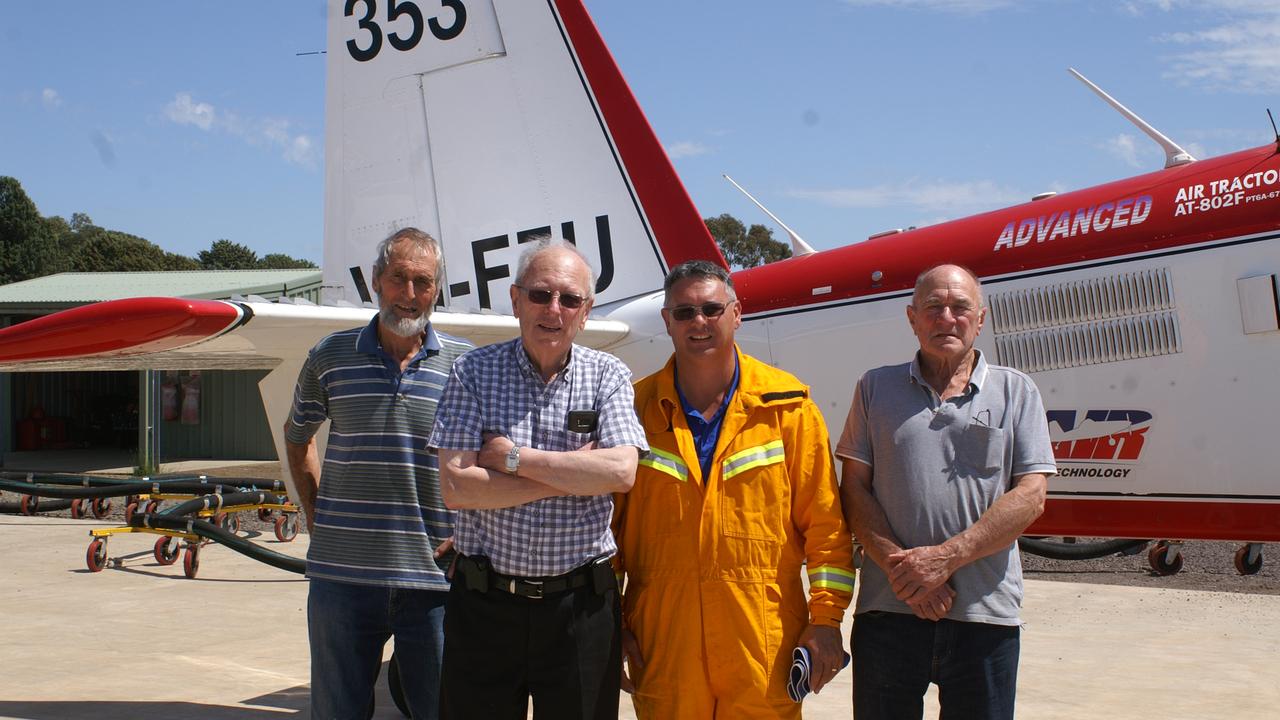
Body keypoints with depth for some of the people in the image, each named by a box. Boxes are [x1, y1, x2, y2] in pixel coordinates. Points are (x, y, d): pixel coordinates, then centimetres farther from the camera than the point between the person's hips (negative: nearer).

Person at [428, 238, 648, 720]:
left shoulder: (607, 376, 2)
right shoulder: (474, 373, 0)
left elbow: (621, 472, -14)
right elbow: (456, 488, -10)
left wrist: (514, 457, -13)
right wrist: (572, 473, -12)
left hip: (581, 606, 0)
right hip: (484, 605, 0)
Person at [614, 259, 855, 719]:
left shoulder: (786, 404, 2)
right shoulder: (636, 409, 3)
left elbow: (824, 521, 3)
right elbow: (607, 523, 7)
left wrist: (826, 618, -2)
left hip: (765, 642, 0)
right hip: (663, 645, 1)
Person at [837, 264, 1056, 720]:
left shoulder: (1015, 391, 7)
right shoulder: (876, 388, 10)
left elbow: (1030, 496, -2)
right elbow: (854, 488, 4)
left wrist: (946, 557, -13)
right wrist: (900, 567, -11)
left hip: (985, 613, 0)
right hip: (888, 609, 1)